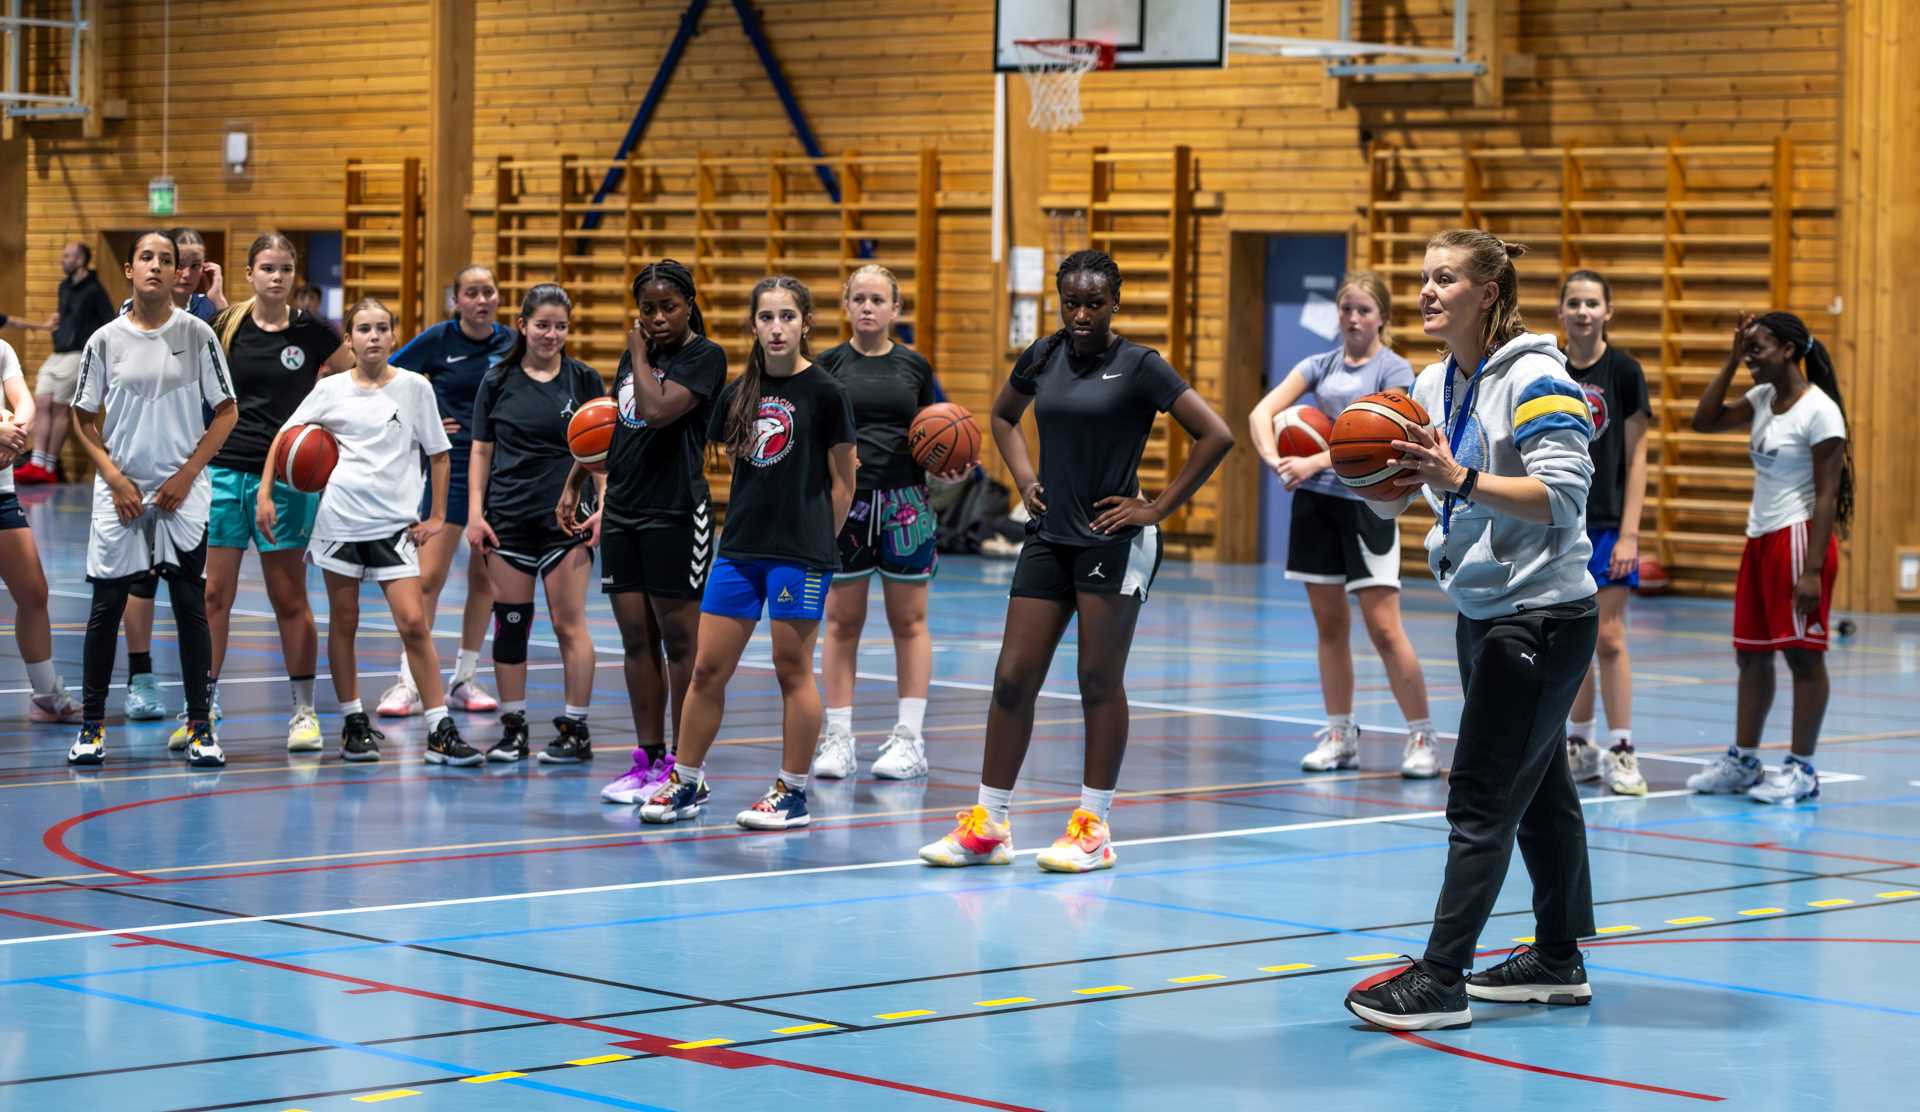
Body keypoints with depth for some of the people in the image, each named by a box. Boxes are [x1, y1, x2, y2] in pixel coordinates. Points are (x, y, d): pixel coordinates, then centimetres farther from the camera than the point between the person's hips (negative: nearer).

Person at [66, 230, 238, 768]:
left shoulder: (197, 334, -2)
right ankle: (92, 724, 12)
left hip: (183, 493, -1)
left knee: (190, 606, 0)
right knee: (106, 606, 3)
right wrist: (114, 478, -6)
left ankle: (200, 728, 6)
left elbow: (226, 412, 0)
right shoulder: (105, 340, 0)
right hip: (120, 493, 1)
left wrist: (187, 474, -7)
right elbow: (83, 419, 5)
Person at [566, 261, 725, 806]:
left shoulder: (705, 356, -8)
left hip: (676, 512, -7)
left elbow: (657, 411, -22)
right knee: (636, 641, 8)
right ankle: (647, 759, 15)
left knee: (680, 642, -2)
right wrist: (573, 484, 24)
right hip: (622, 511, 7)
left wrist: (641, 356, -8)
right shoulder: (634, 354, 14)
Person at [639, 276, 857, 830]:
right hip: (740, 549, 5)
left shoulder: (825, 393, -5)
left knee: (793, 670, 1)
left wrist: (815, 543, 1)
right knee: (708, 668, 5)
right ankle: (685, 781, 17)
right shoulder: (738, 393, 9)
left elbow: (842, 484, 0)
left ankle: (794, 792, 10)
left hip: (800, 553, -5)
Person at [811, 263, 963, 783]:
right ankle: (837, 739, 8)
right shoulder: (828, 364, 4)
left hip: (905, 503, 1)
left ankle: (909, 739, 7)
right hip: (843, 502, -1)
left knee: (909, 622, 3)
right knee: (842, 623, 2)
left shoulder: (914, 366, 7)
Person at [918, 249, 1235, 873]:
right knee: (1012, 678, 3)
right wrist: (1025, 479, 12)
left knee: (1099, 682, 0)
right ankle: (987, 826, 9)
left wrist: (1158, 508, -11)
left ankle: (1094, 827, 9)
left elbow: (1215, 436, -12)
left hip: (1114, 541, -5)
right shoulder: (1042, 359, 7)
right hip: (1050, 536, 5)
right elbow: (1003, 417, 27)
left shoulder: (1138, 366, -9)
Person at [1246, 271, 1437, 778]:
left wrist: (1313, 462, -25)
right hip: (1316, 501, 5)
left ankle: (1421, 738, -3)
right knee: (1329, 624, 8)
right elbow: (1262, 412, -1)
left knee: (1384, 627, -9)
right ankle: (1340, 736, 15)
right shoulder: (1319, 366, 10)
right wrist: (1273, 457, -20)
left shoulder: (1393, 370, -3)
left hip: (1366, 503, -5)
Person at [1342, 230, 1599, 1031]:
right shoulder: (1433, 385, 8)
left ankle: (1440, 980, -10)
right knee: (1537, 789, 15)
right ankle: (1558, 962, 24)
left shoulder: (1535, 380, -16)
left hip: (1541, 617, -8)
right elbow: (1394, 497, 11)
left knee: (1480, 800, -10)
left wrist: (1460, 477, -33)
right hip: (1482, 612, 8)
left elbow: (1563, 497, -24)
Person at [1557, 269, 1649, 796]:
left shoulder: (1624, 371, -5)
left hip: (1607, 523, -3)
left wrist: (1629, 533, -11)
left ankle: (1621, 753, -1)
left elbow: (1635, 459, -5)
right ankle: (1580, 747, 17)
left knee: (1608, 637, -6)